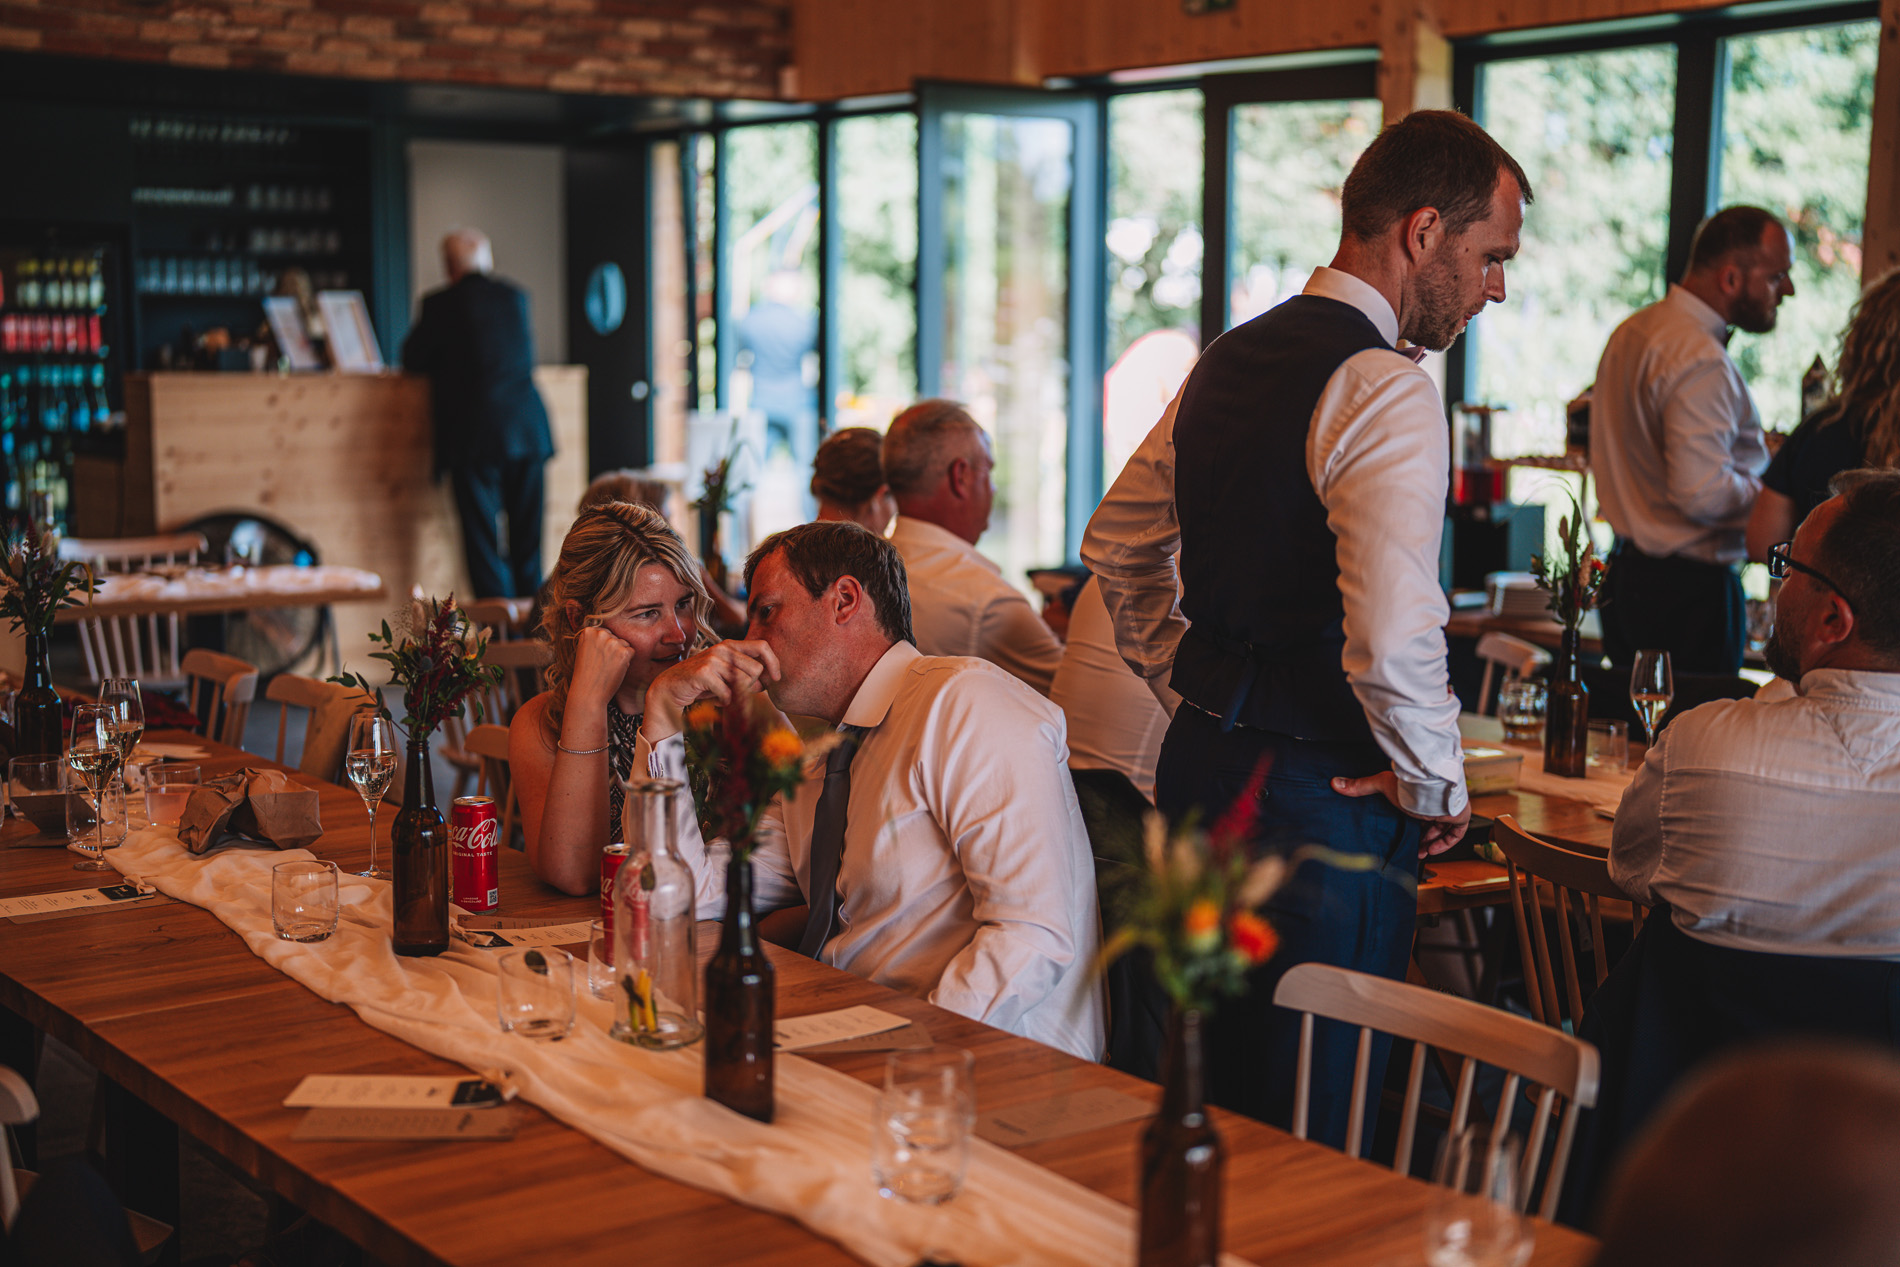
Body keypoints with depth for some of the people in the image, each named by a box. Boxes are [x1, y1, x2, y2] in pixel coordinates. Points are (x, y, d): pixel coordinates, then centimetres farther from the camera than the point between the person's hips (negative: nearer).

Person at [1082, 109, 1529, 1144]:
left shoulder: (1230, 358, 10)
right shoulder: (1384, 391, -17)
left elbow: (1115, 545, 21)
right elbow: (1393, 638, -27)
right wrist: (1436, 785, -11)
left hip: (1201, 760, 9)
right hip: (1321, 796, -9)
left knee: (1206, 1105, 21)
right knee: (1311, 1130, 3)